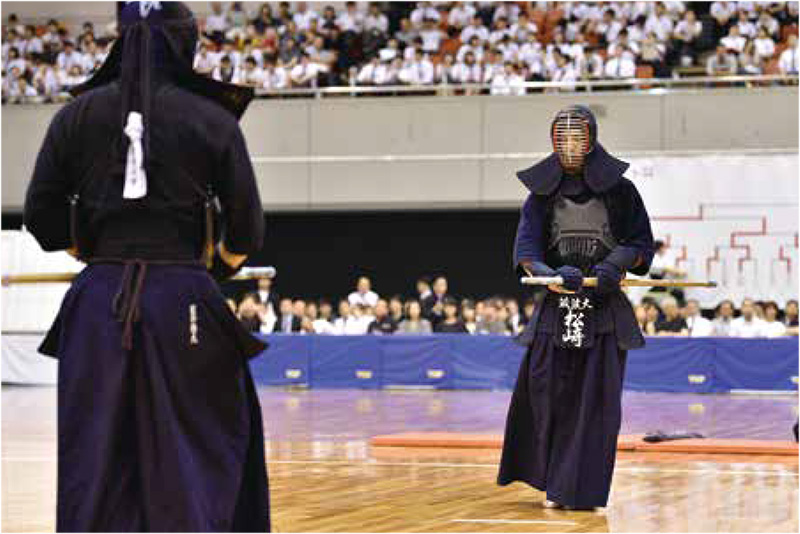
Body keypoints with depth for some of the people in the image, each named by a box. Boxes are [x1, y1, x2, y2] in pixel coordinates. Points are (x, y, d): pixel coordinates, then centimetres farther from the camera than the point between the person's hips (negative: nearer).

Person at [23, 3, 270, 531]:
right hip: (186, 304, -2)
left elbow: (43, 218, 5)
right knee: (196, 459, 5)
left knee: (92, 465, 7)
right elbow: (247, 233, 0)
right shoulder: (214, 121, -1)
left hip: (98, 306, 2)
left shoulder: (78, 115, 4)